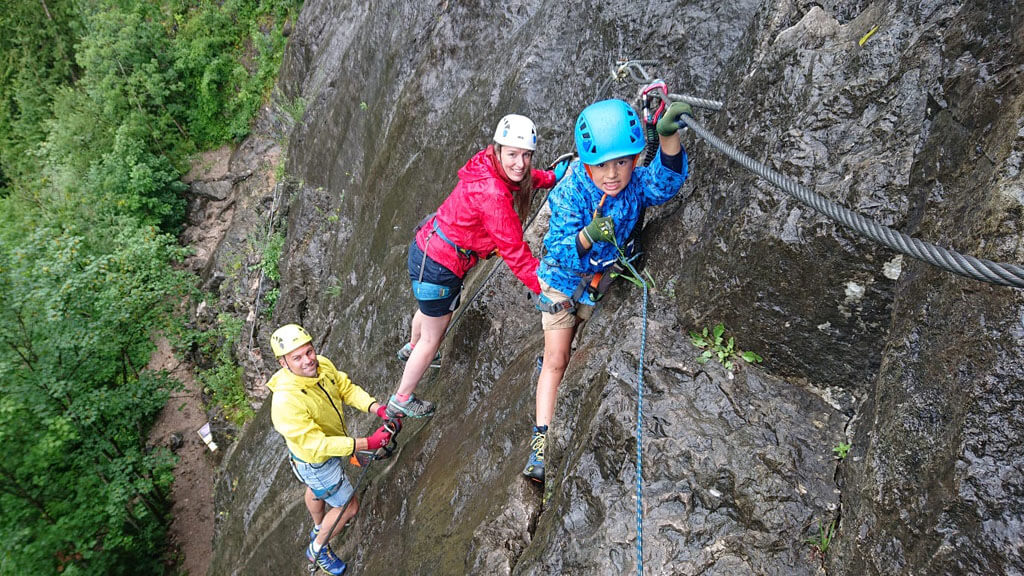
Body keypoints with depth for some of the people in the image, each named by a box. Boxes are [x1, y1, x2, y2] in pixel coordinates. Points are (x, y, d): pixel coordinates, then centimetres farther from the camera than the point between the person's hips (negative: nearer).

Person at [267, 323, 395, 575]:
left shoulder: (323, 365, -22)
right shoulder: (286, 401, -43)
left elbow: (347, 389, -7)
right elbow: (317, 445, -39)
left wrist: (378, 409, -23)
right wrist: (368, 443, -41)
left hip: (330, 443, 7)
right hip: (315, 460, -7)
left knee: (317, 490, 34)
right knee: (349, 507, 10)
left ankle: (319, 529, 66)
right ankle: (318, 549, 39)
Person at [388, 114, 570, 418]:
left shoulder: (491, 166, -9)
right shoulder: (493, 195, -34)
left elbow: (525, 177, 18)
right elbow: (515, 252, -31)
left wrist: (552, 176, 10)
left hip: (427, 247, 9)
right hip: (438, 267, -9)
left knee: (431, 309, 38)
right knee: (433, 339, 12)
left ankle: (412, 348, 70)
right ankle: (401, 400, 34)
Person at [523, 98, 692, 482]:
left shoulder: (635, 182, -21)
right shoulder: (569, 192, -30)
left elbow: (665, 183, -41)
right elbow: (556, 252, -33)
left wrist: (668, 137, -58)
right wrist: (586, 237, -54)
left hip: (603, 283, 3)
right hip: (563, 279, -3)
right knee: (557, 360, -4)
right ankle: (541, 440, 2)